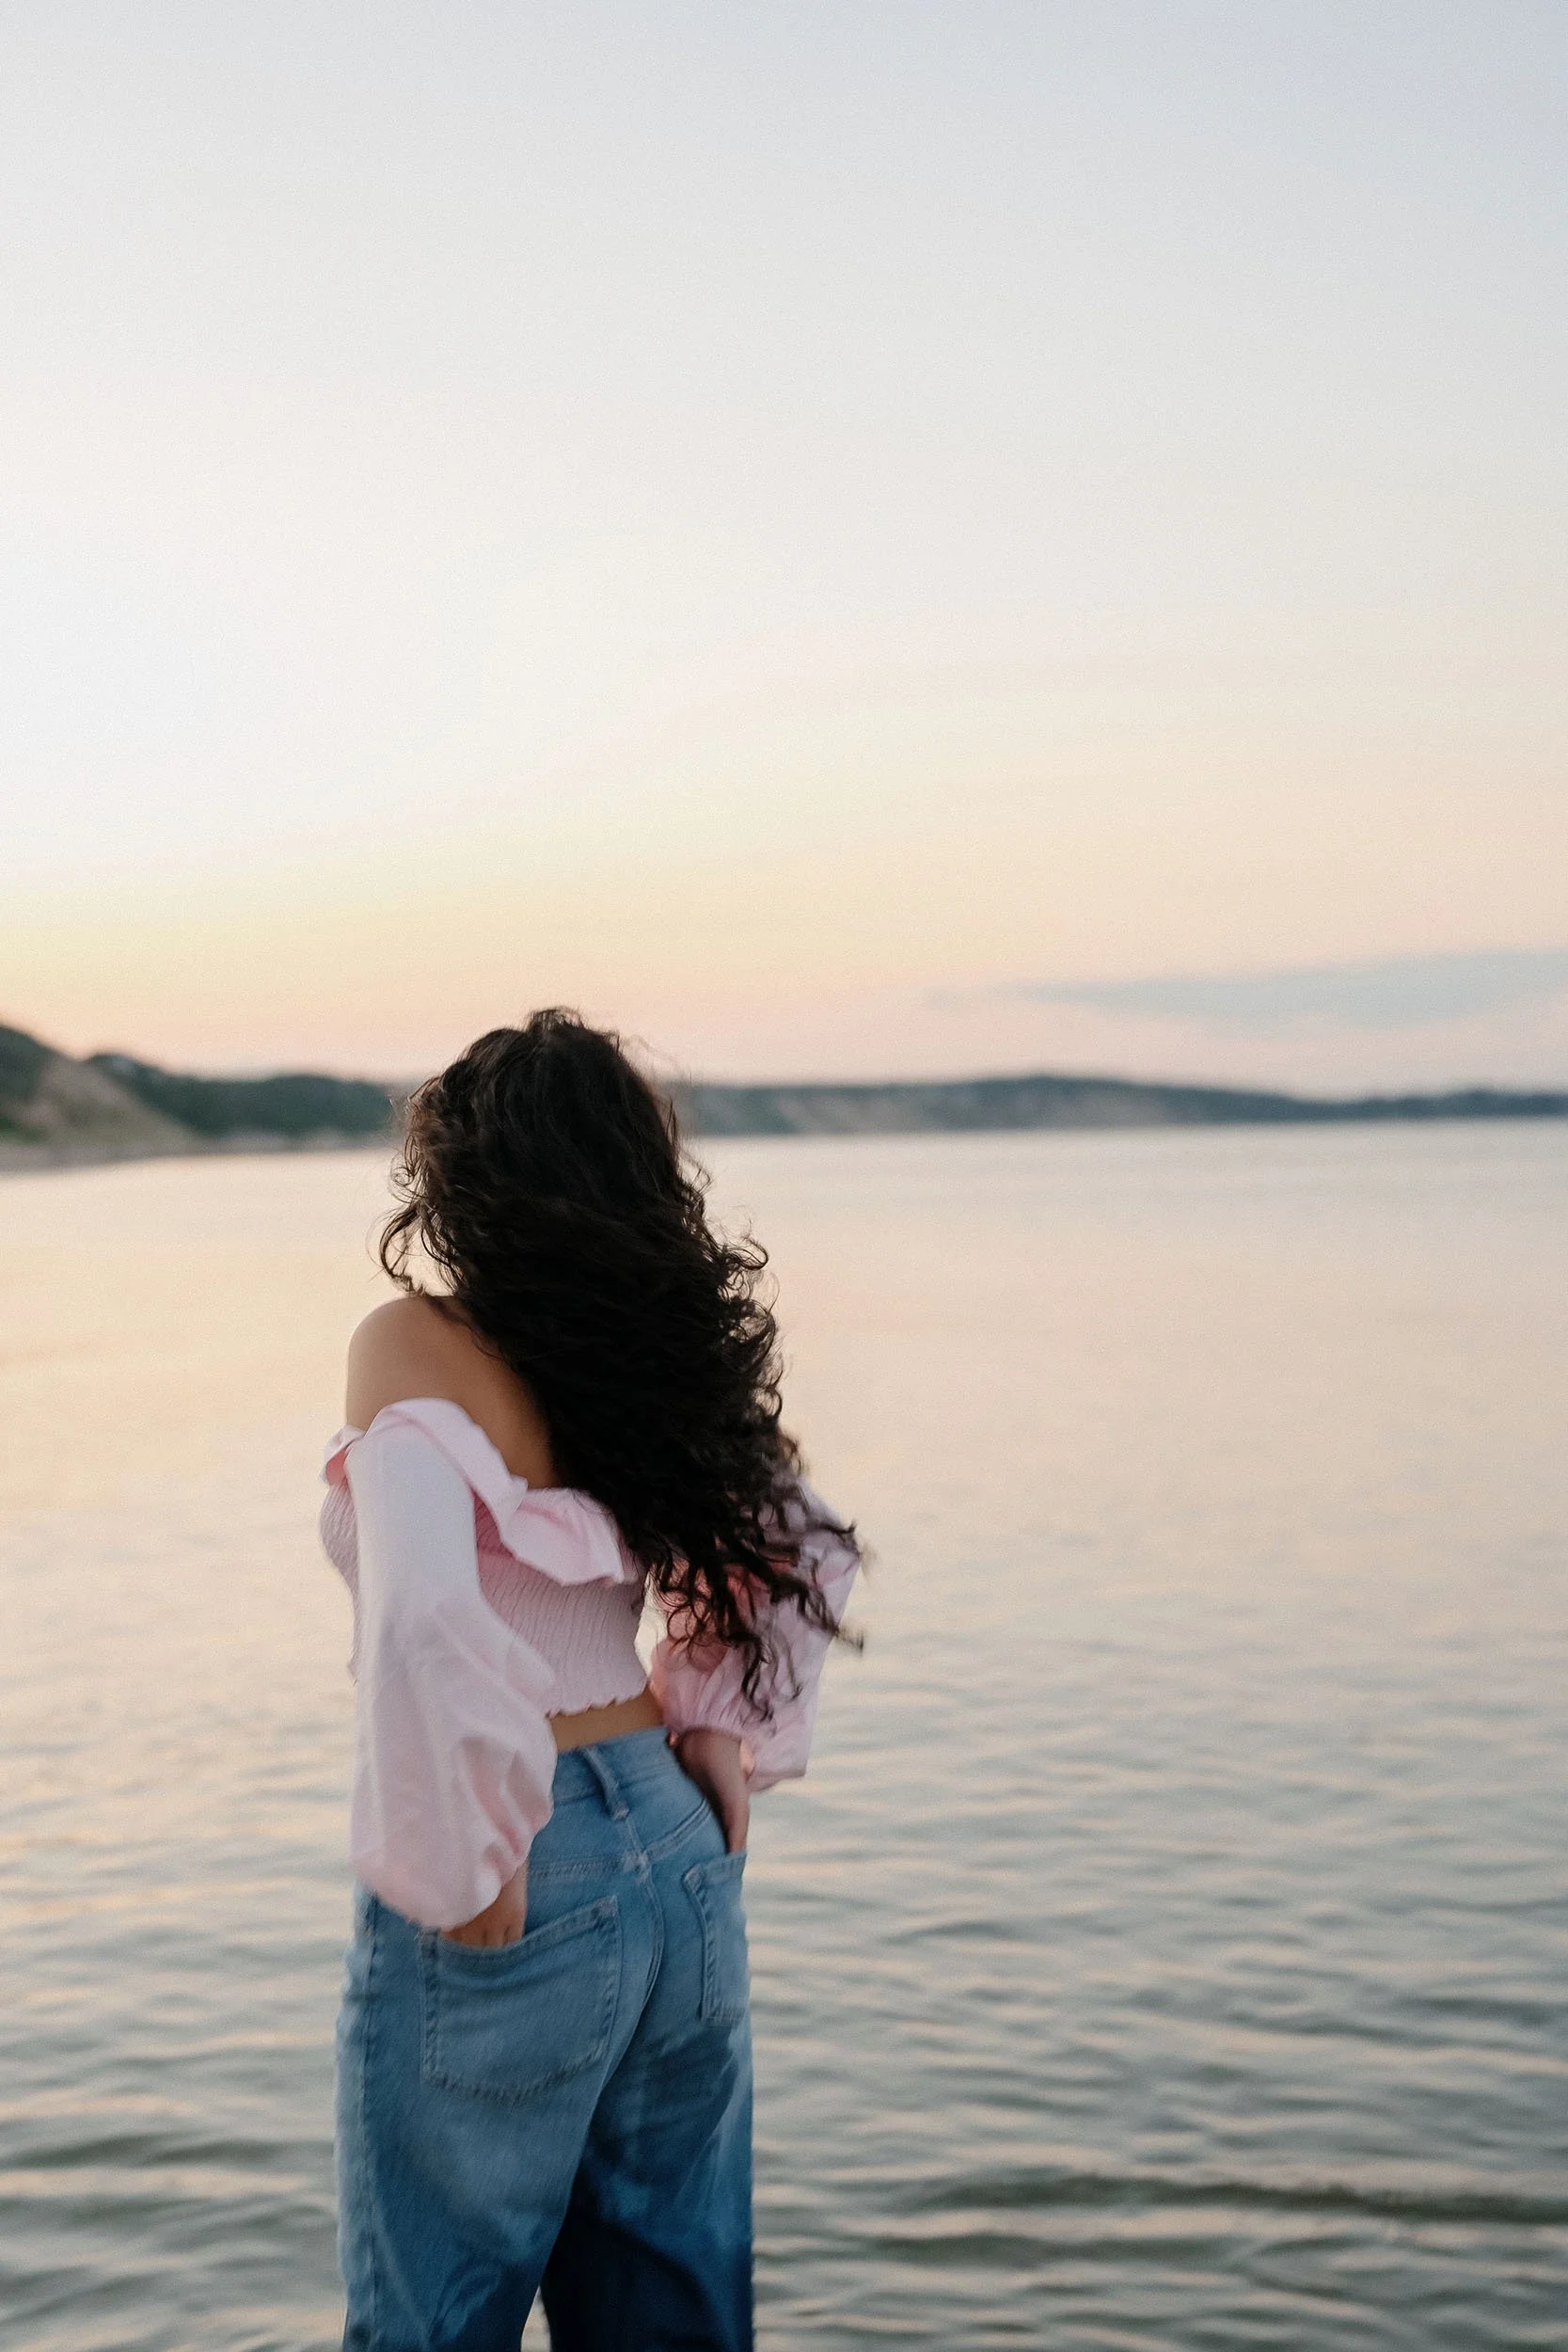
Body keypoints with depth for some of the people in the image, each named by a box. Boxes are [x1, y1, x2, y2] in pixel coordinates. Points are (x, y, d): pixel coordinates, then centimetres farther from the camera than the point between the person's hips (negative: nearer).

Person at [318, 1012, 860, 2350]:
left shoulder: (418, 1346, -14)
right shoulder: (655, 1349, 5)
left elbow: (424, 1615, -30)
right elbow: (808, 1547, 17)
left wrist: (461, 1875, -20)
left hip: (521, 1889, -6)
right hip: (677, 1855, 7)